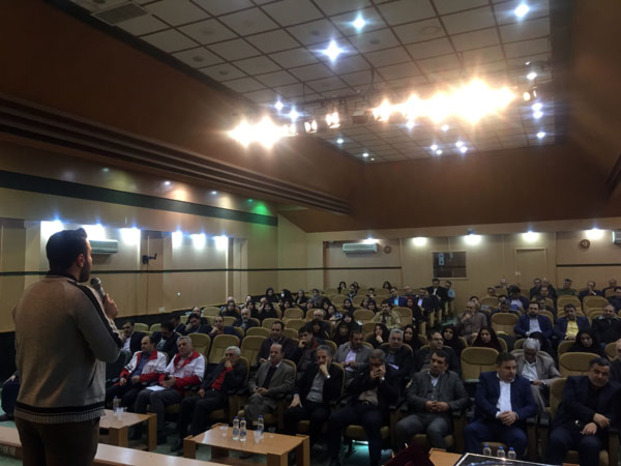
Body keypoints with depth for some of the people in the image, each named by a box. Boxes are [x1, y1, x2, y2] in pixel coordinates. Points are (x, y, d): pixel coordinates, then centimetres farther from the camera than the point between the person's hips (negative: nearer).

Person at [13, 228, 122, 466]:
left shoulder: (27, 295, 6)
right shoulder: (81, 295, -17)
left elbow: (19, 358, 15)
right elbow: (111, 351, -13)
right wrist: (109, 316, 3)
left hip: (26, 412, 7)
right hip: (71, 416, -7)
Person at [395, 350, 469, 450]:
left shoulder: (453, 378, 20)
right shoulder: (418, 376, 22)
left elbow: (465, 400, 11)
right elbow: (410, 396, 10)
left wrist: (449, 405, -7)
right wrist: (424, 403, -9)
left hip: (441, 416, -2)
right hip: (419, 415, 2)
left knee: (433, 430, -38)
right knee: (401, 427, -29)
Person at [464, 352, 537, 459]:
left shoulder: (523, 382, 20)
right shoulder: (486, 377, 15)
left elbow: (532, 407, 10)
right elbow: (479, 399, 1)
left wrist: (516, 414, -12)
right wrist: (497, 414, -16)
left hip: (511, 425, 1)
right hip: (487, 422, 0)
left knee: (520, 438, -32)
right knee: (470, 429, -29)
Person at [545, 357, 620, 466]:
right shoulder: (574, 381, 14)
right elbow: (569, 403, -2)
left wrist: (595, 424, -15)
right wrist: (593, 416, -15)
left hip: (591, 430, 0)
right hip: (567, 426, 0)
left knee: (590, 444, -35)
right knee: (556, 440, -33)